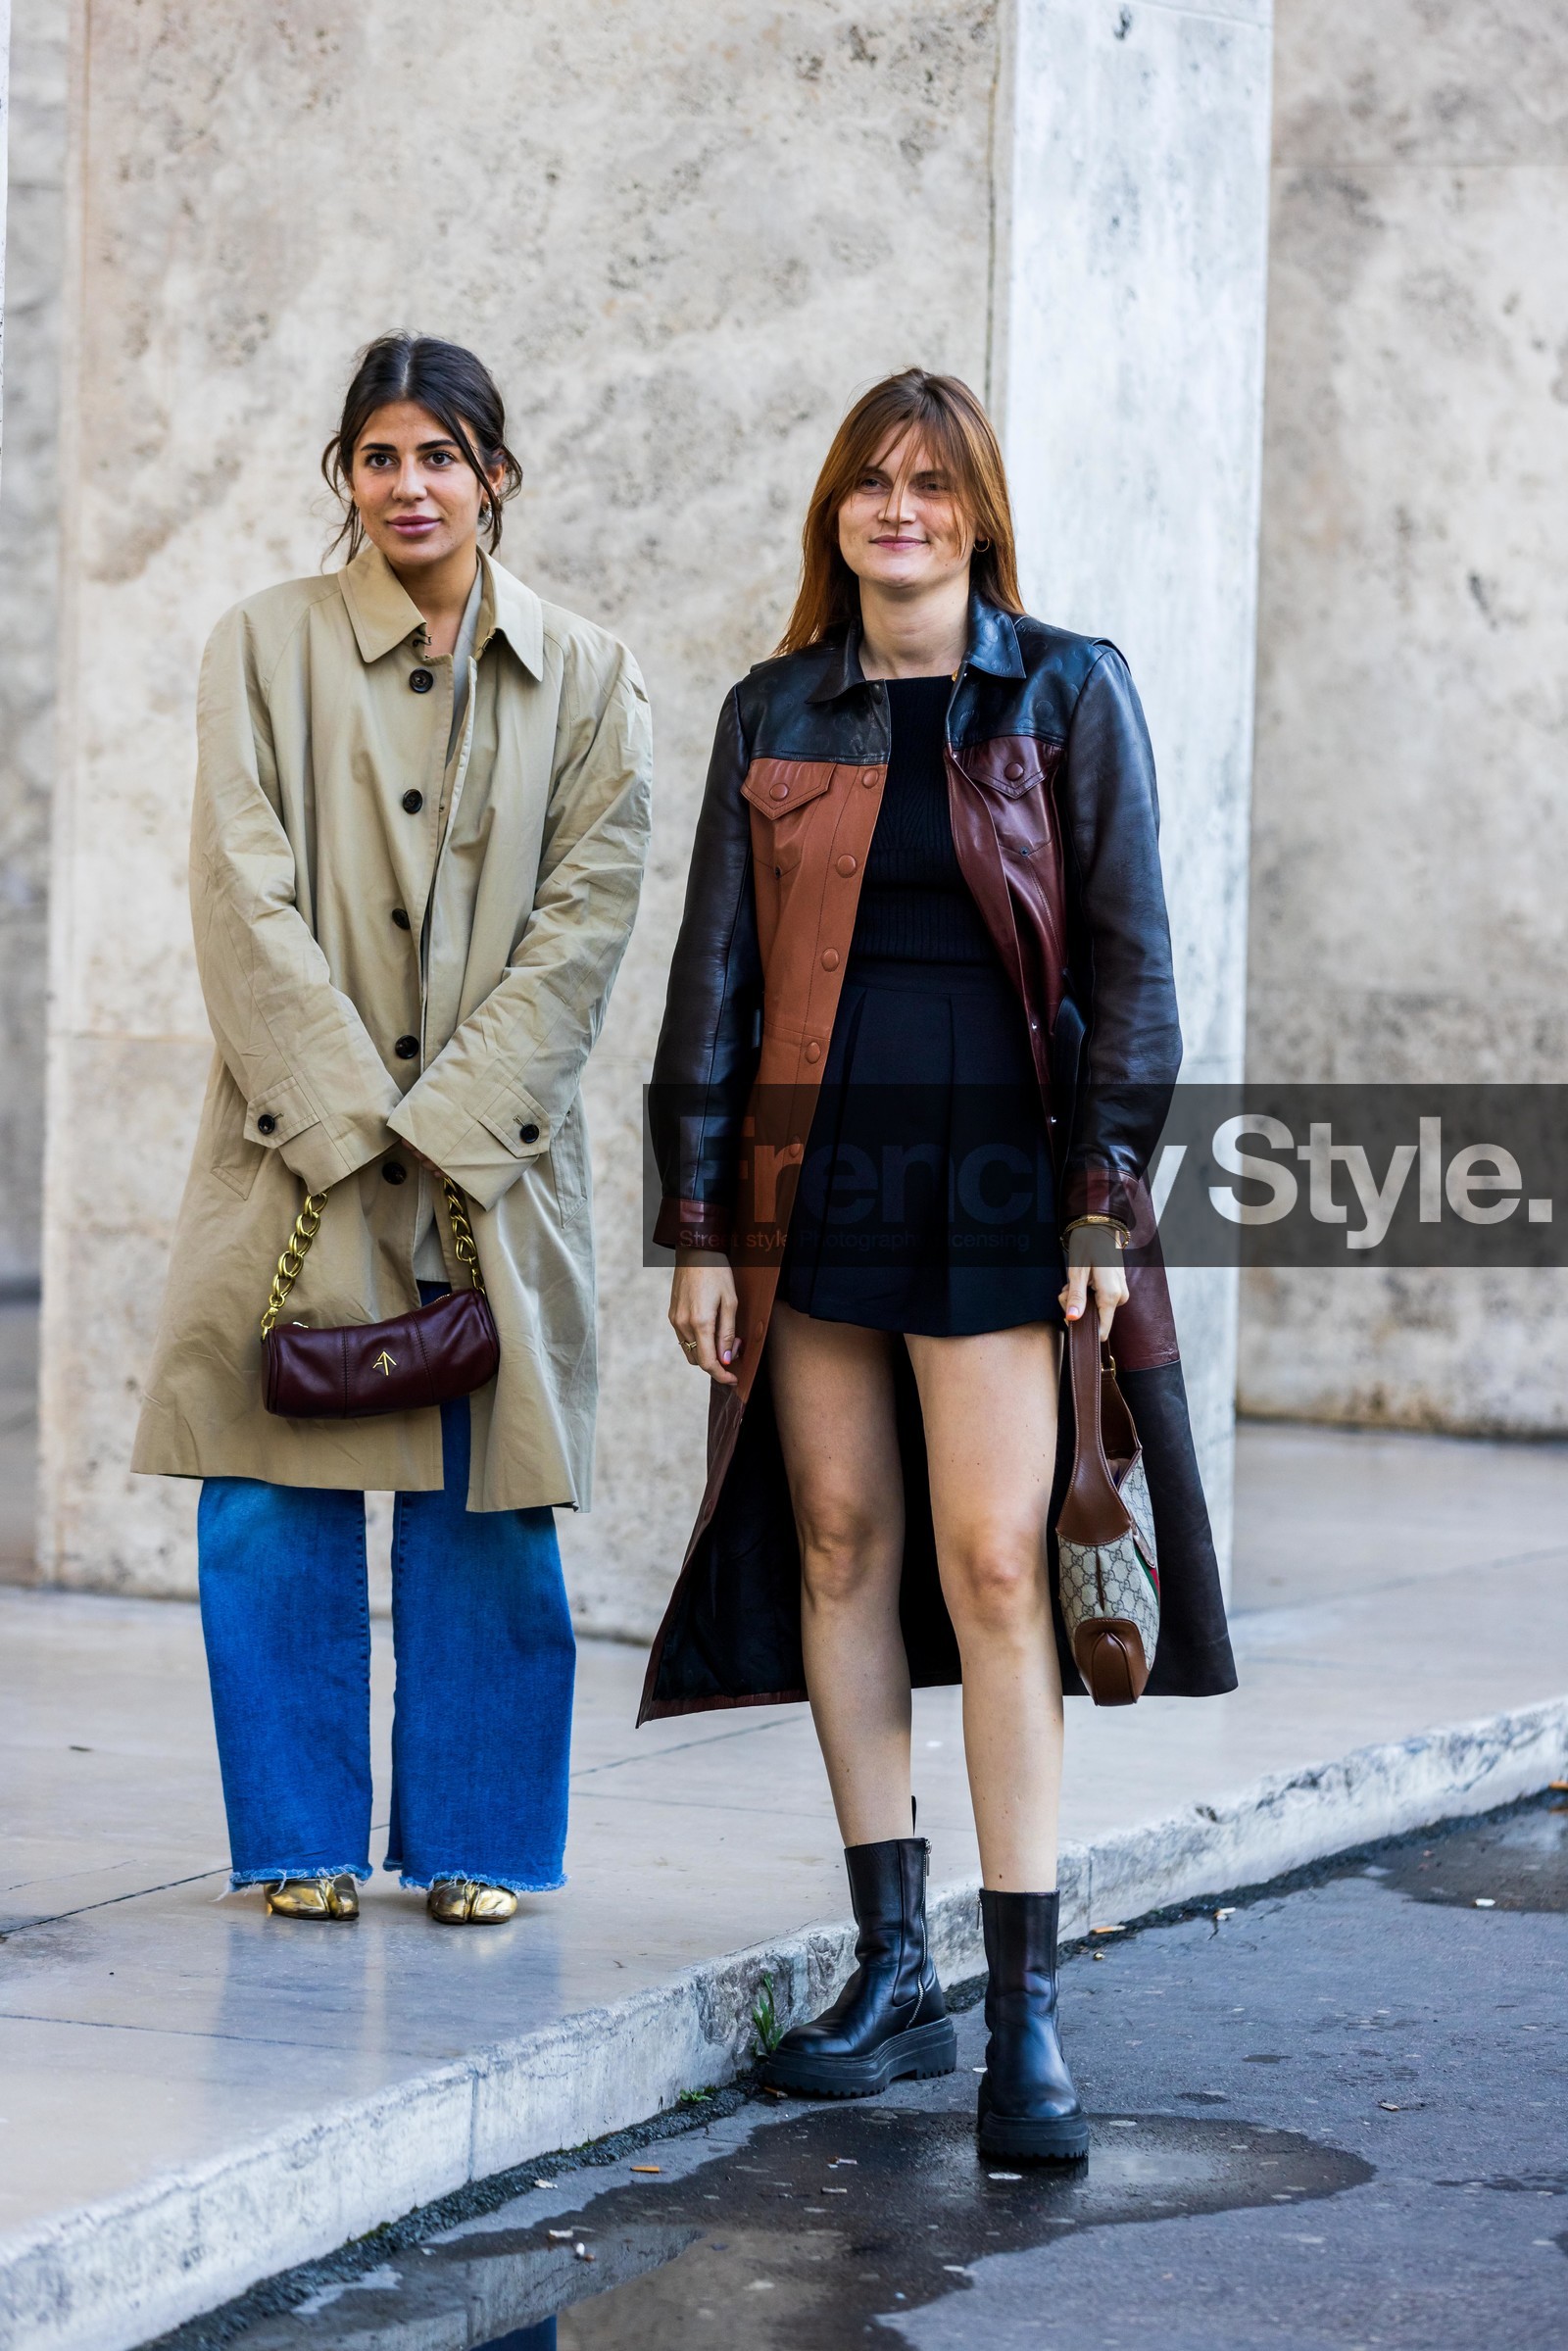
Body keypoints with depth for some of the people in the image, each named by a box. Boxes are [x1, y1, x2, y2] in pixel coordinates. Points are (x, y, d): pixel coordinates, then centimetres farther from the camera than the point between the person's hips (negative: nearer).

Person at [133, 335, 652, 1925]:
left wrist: (446, 1124, -10)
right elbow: (247, 899, -4)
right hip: (299, 1139, -1)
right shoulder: (264, 646, 4)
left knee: (481, 1513, 2)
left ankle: (472, 1841, 13)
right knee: (278, 1508, 0)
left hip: (492, 1152, 1)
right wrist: (350, 1117, -12)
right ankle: (302, 1840, 11)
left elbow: (585, 914, -1)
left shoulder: (583, 680, 7)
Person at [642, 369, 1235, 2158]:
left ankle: (1026, 2012, -8)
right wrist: (698, 1223, 3)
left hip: (992, 1178, -3)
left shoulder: (1067, 696, 3)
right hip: (809, 1177, 3)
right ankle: (893, 1973, 13)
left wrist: (1104, 1204, -7)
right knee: (840, 1549, 4)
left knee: (992, 1566, -9)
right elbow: (715, 971, 9)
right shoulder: (776, 714, 9)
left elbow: (1126, 957, 1)